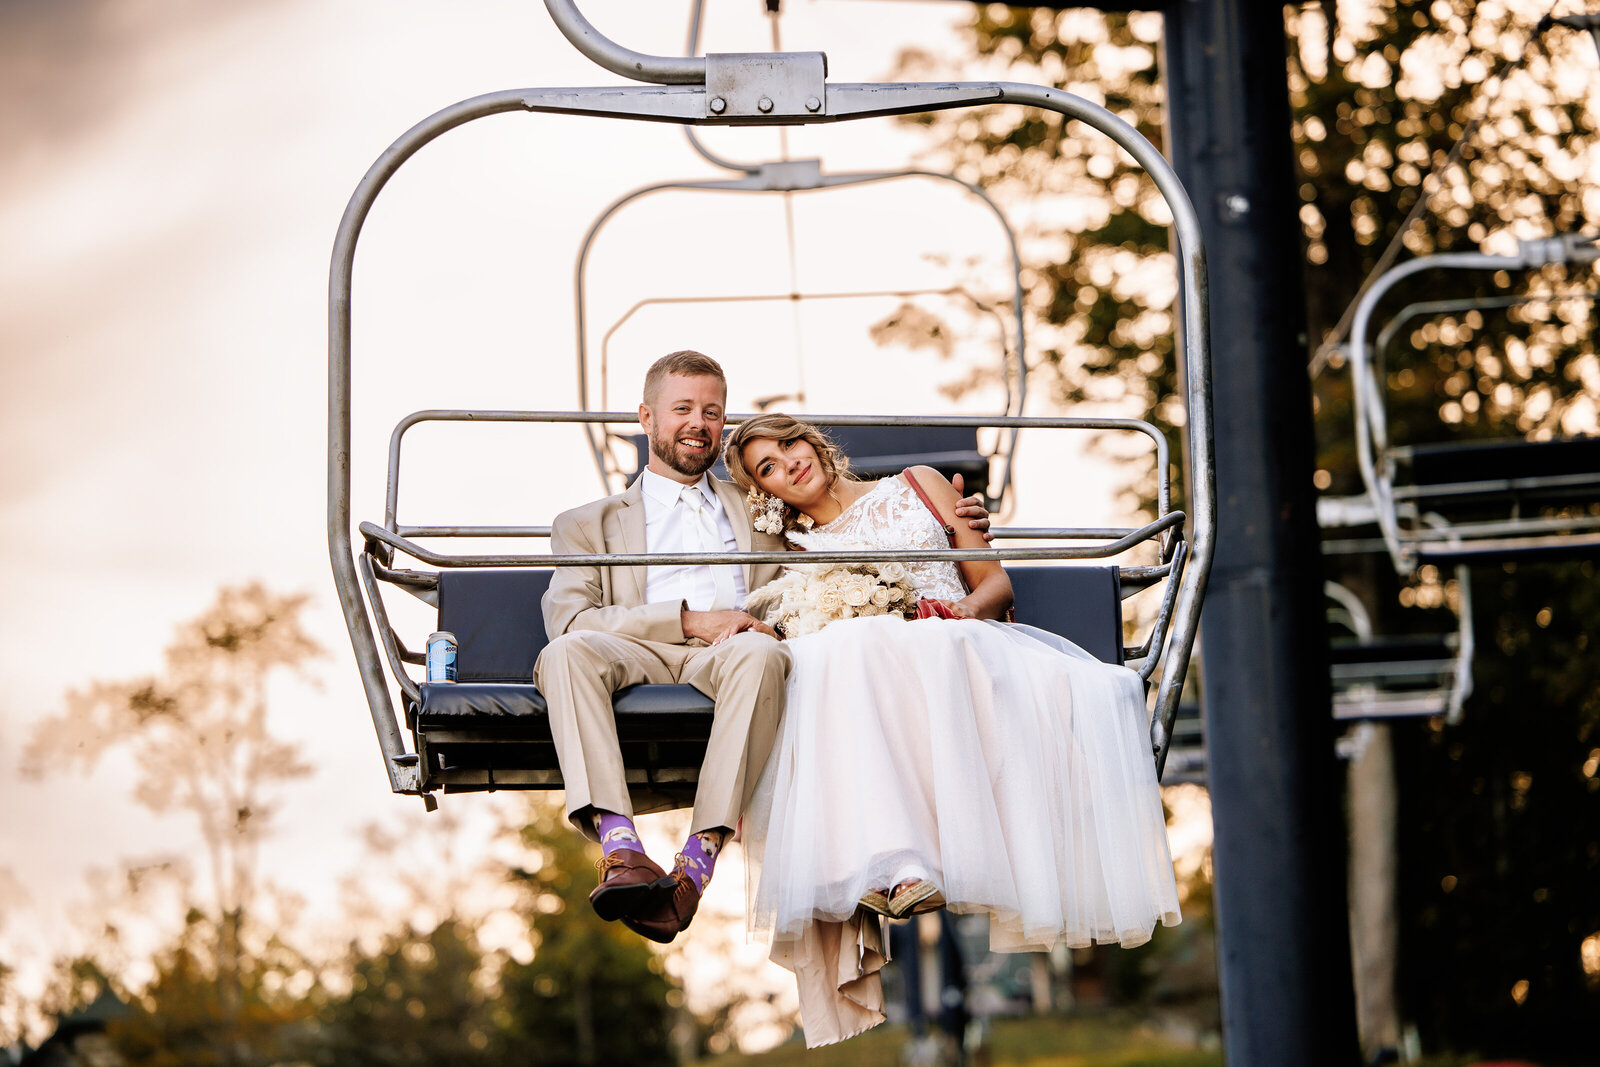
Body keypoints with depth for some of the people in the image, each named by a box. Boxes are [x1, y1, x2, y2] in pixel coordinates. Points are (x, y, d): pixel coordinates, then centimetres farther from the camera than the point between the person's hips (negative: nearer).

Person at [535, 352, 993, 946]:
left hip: (729, 659, 1)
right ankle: (622, 852, -48)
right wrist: (690, 620, -7)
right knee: (567, 653, -36)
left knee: (758, 653, -38)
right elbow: (569, 621, 7)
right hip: (639, 657, -1)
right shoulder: (589, 524, 25)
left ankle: (696, 865, -45)